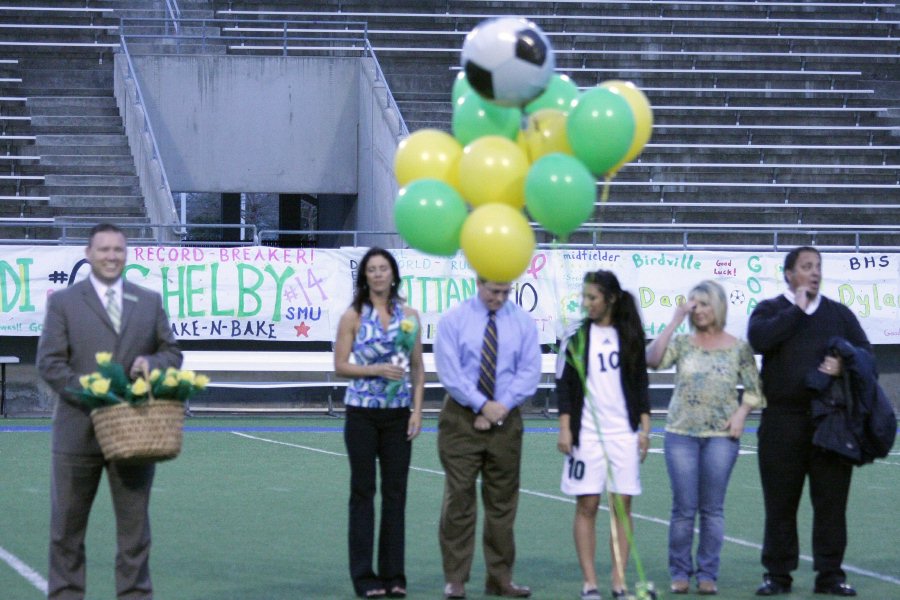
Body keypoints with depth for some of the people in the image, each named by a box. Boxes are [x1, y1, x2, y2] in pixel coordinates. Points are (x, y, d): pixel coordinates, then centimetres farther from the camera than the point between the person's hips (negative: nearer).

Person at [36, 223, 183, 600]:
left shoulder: (150, 302, 12)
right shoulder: (63, 303, 3)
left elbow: (172, 353, 15)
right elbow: (49, 362, -3)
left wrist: (152, 362, -9)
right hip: (79, 429, -2)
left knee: (134, 523, 6)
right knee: (67, 526, 5)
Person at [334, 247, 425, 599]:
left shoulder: (409, 316, 7)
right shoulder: (354, 316, 0)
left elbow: (418, 368, 9)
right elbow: (341, 366, -3)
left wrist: (417, 410, -1)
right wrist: (377, 369, -16)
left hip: (398, 414, 2)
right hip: (362, 413, -2)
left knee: (396, 493, 4)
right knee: (363, 492, 1)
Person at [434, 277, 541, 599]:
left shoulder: (523, 322, 4)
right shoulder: (454, 320, -3)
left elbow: (529, 371, -1)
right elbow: (449, 371, -9)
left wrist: (501, 407, -12)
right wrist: (483, 405, -15)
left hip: (505, 417, 2)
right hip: (462, 416, -2)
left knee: (503, 500, 6)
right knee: (459, 497, -4)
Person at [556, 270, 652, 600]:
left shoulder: (630, 337, 6)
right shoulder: (576, 336, 2)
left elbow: (642, 384, 10)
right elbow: (564, 385, 2)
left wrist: (644, 428, 4)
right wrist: (565, 429, -5)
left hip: (625, 433, 1)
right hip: (586, 433, -1)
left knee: (622, 507, 1)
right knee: (587, 507, -2)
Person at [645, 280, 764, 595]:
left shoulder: (738, 348, 5)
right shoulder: (682, 343, 4)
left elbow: (754, 389, 9)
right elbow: (652, 359, -14)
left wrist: (742, 412, -9)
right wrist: (675, 320, -14)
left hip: (721, 434, 0)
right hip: (681, 432, 0)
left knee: (712, 508, 2)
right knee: (684, 508, 0)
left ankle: (707, 573, 9)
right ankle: (680, 572, 8)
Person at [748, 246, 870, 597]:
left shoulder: (839, 313, 16)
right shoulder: (771, 310, 8)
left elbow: (865, 351, 12)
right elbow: (758, 339, -13)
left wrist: (844, 364, -9)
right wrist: (797, 310, -9)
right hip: (783, 420, -2)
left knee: (831, 499, 0)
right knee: (780, 501, 2)